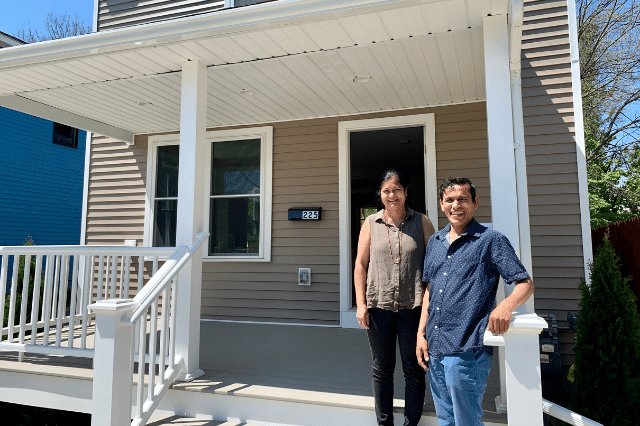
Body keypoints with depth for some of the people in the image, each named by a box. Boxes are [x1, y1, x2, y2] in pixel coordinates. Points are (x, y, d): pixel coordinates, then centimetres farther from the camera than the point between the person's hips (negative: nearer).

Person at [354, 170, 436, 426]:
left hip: (412, 307, -1)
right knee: (382, 369, 11)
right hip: (378, 306, 1)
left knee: (414, 370, 8)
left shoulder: (421, 222, 5)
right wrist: (361, 304, -1)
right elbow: (360, 264, 6)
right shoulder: (371, 224, 6)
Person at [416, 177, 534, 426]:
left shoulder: (491, 241, -4)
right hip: (433, 349, 6)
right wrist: (421, 334, 11)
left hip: (466, 351, -6)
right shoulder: (434, 243, 13)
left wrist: (506, 305, -28)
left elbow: (526, 284, -6)